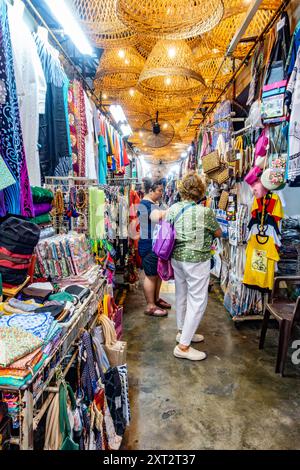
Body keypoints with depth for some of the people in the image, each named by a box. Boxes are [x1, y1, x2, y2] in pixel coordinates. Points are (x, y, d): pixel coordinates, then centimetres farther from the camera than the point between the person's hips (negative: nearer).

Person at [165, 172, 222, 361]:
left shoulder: (173, 209, -3)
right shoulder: (205, 212, -16)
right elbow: (219, 233, -2)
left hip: (177, 257, 6)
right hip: (196, 261, -6)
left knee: (182, 295, 20)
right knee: (198, 301, 4)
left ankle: (183, 332, 38)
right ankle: (183, 346, 8)